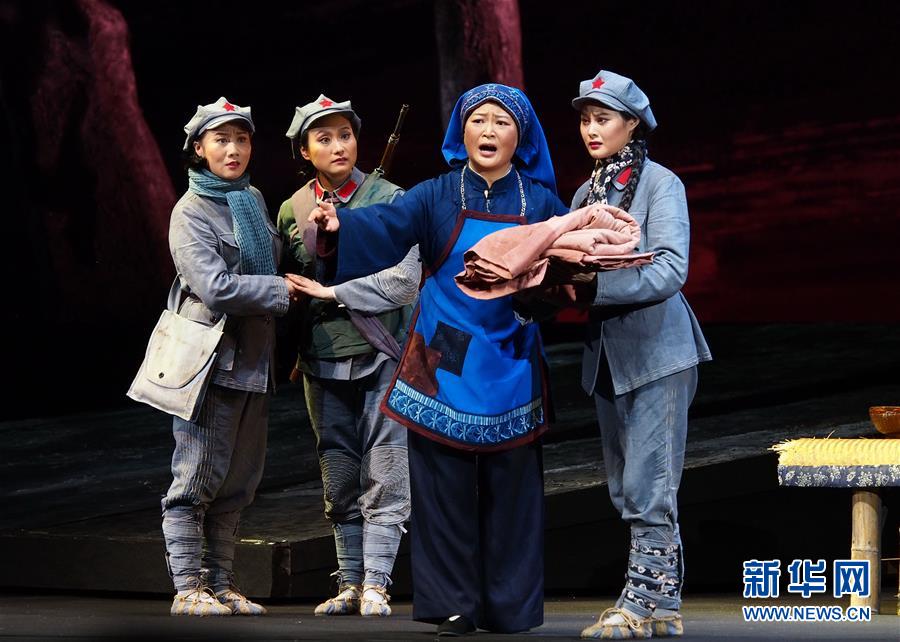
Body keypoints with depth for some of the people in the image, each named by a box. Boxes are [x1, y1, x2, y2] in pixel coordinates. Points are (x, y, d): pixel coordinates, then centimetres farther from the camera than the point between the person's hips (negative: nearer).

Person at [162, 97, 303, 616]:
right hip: (212, 357, -7)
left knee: (239, 481, 10)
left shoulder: (254, 199, 15)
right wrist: (280, 291, -10)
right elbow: (216, 287, -18)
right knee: (199, 477, -4)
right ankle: (189, 588, 0)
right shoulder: (191, 212, -7)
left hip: (254, 357, 7)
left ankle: (221, 584, 17)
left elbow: (276, 261, 27)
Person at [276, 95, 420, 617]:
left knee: (384, 476, -5)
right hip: (322, 360, 3)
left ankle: (375, 584, -1)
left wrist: (332, 293, -13)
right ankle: (350, 584, 14)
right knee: (340, 480, 7)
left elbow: (405, 279, -12)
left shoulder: (389, 200, -4)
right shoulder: (292, 210, 7)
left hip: (382, 357, -3)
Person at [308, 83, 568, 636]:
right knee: (446, 484, 0)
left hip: (510, 365, 1)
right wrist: (339, 224, -36)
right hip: (446, 362, -1)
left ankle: (509, 606, 11)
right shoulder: (437, 197, 0)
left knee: (510, 485, 2)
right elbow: (387, 225, -16)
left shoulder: (540, 203, 6)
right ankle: (454, 605, 9)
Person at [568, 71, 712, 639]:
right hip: (607, 353, 7)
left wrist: (592, 287, -25)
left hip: (657, 352, -7)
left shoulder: (660, 184, -8)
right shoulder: (586, 194, 13)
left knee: (648, 487, -9)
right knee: (626, 490, 8)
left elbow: (670, 270, -19)